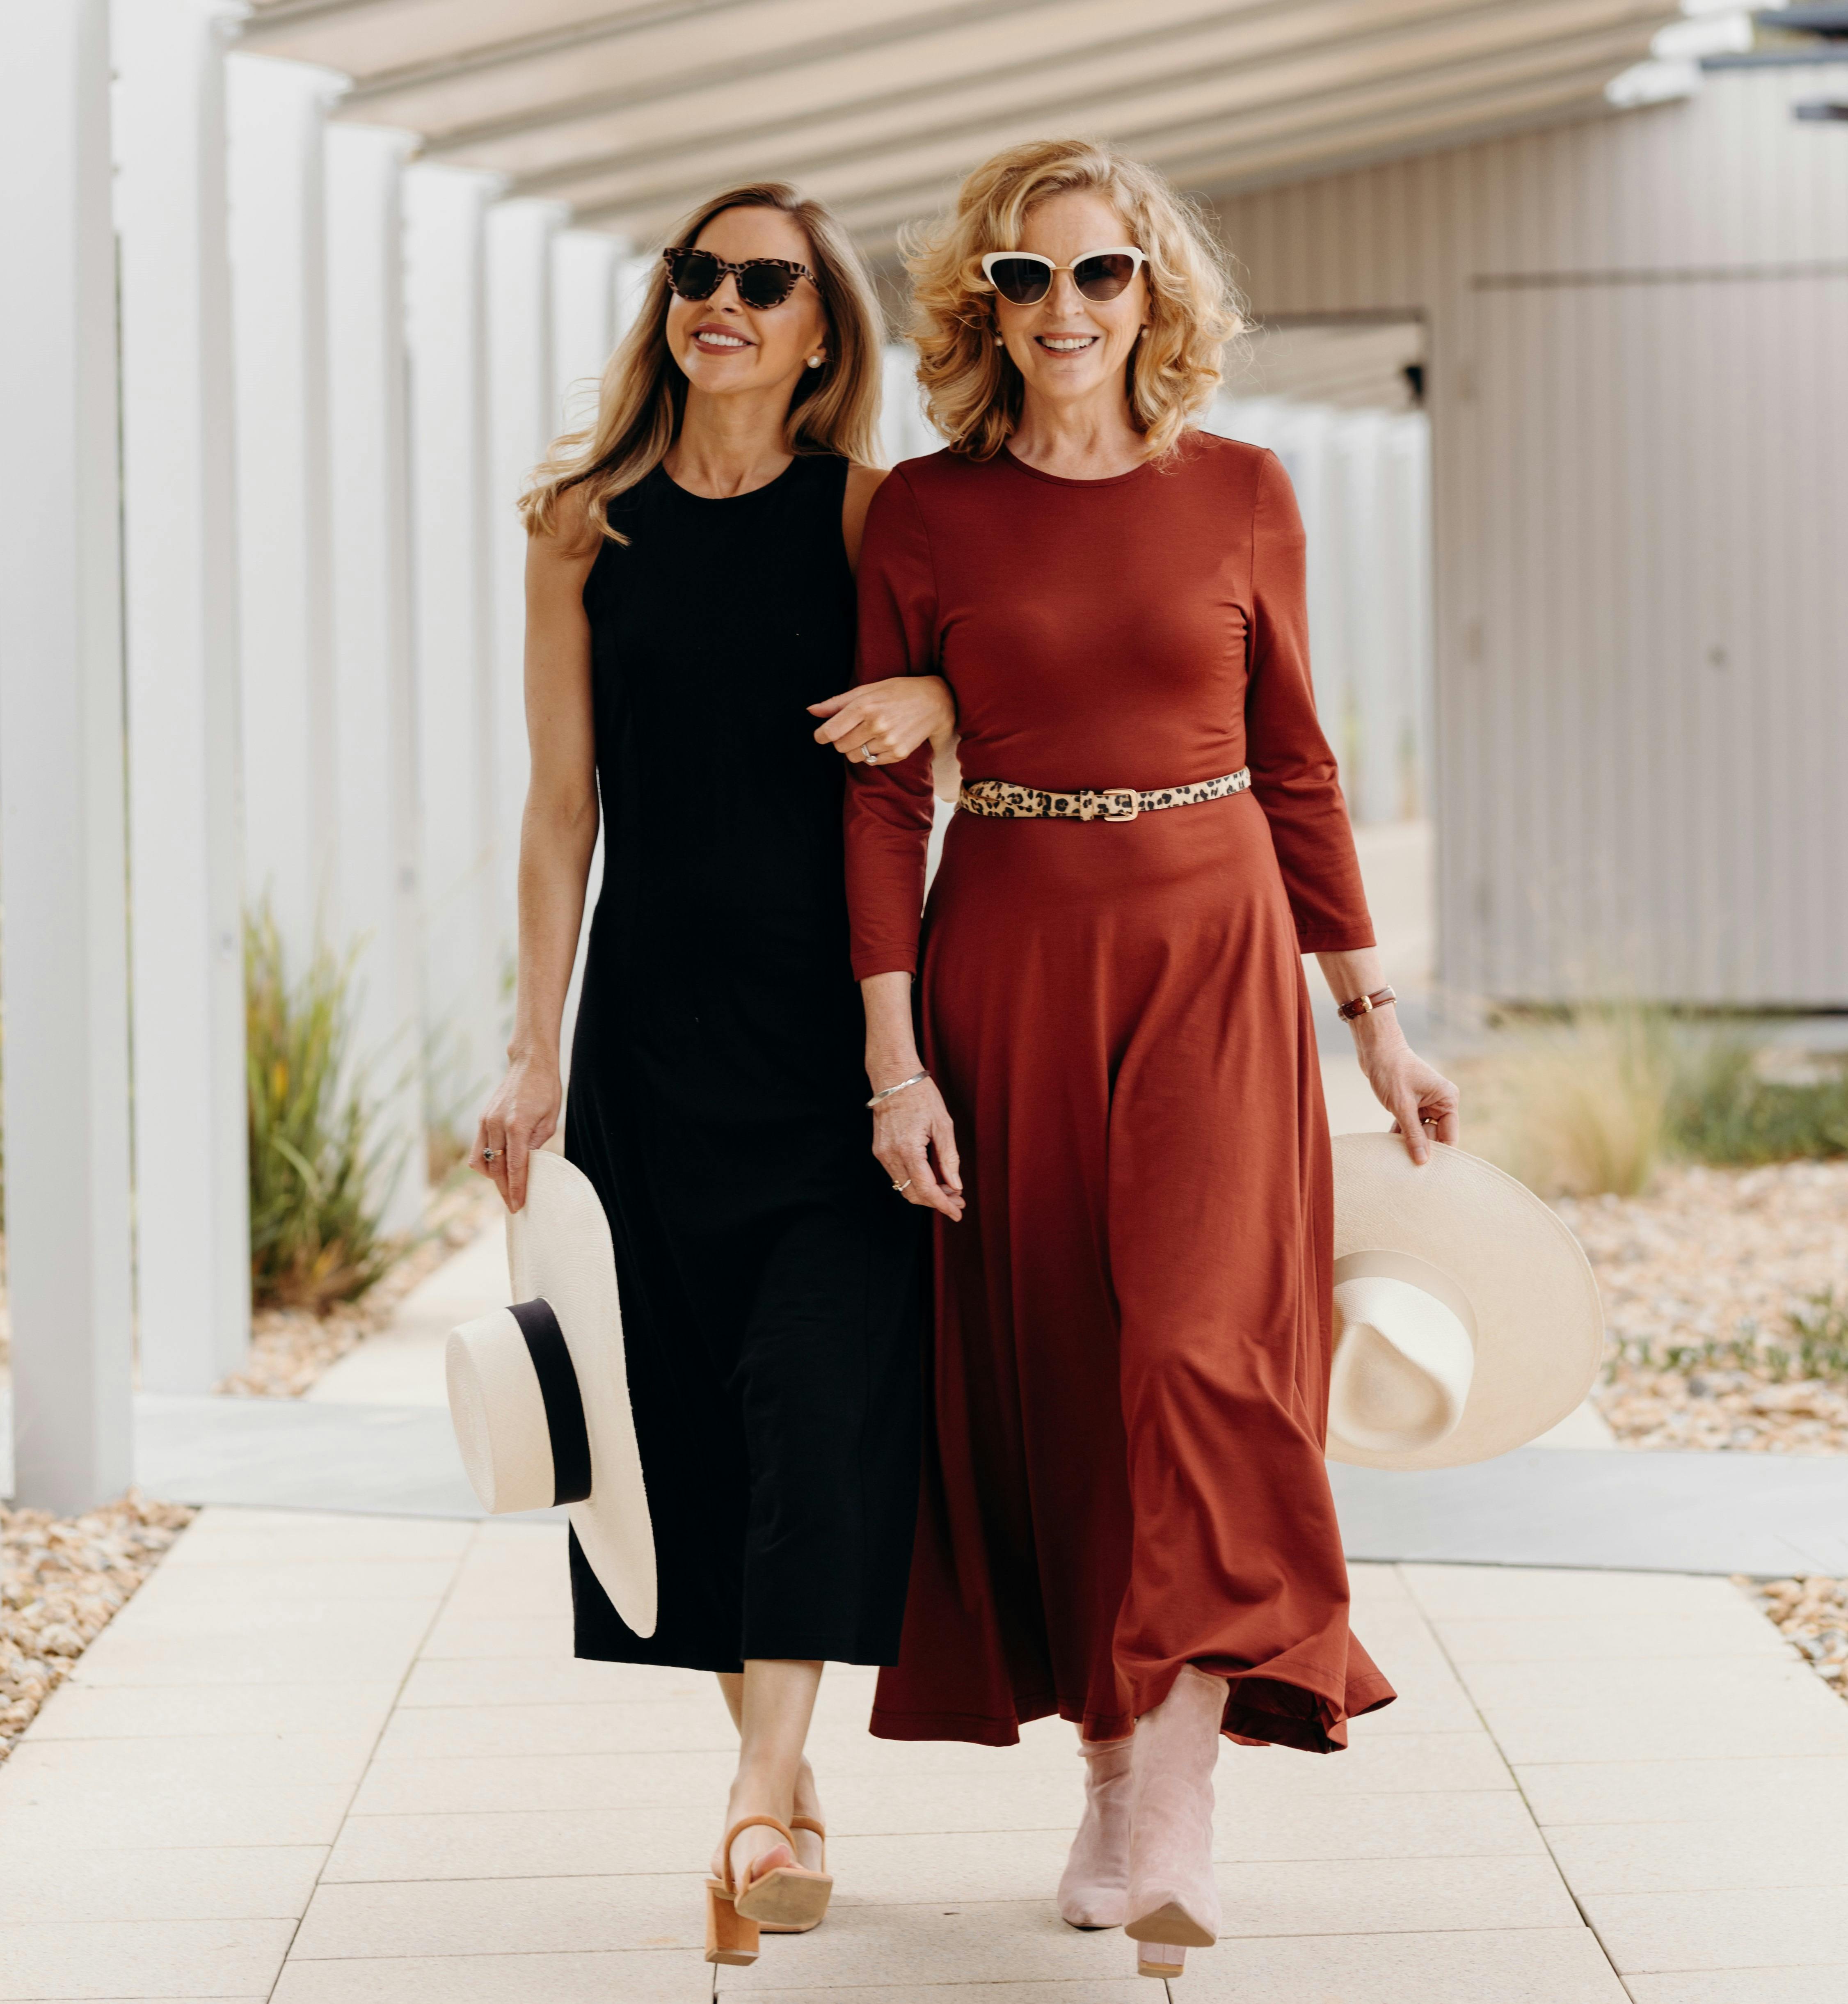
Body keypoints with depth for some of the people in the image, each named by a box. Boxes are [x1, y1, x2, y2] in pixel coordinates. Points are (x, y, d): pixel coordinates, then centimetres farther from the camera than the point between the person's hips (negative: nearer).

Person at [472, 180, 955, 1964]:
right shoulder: (583, 526, 6)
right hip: (656, 1019, 2)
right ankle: (780, 1778, 15)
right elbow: (562, 800, 6)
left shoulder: (870, 515, 2)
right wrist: (534, 1048, 1)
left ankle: (763, 1793, -12)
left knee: (817, 1380, -12)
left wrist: (942, 701, -15)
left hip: (840, 1013, -2)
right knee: (692, 1389, 4)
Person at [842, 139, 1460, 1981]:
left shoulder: (1242, 497, 4)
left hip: (1212, 950, 0)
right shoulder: (925, 515, 1)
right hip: (1008, 963, 1)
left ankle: (1174, 1808, -16)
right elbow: (883, 796, 1)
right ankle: (1110, 1773, 18)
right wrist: (893, 1057, -6)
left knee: (1201, 1342, -14)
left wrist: (1375, 1020, 10)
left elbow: (1297, 766, 10)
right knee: (1041, 1364, 4)